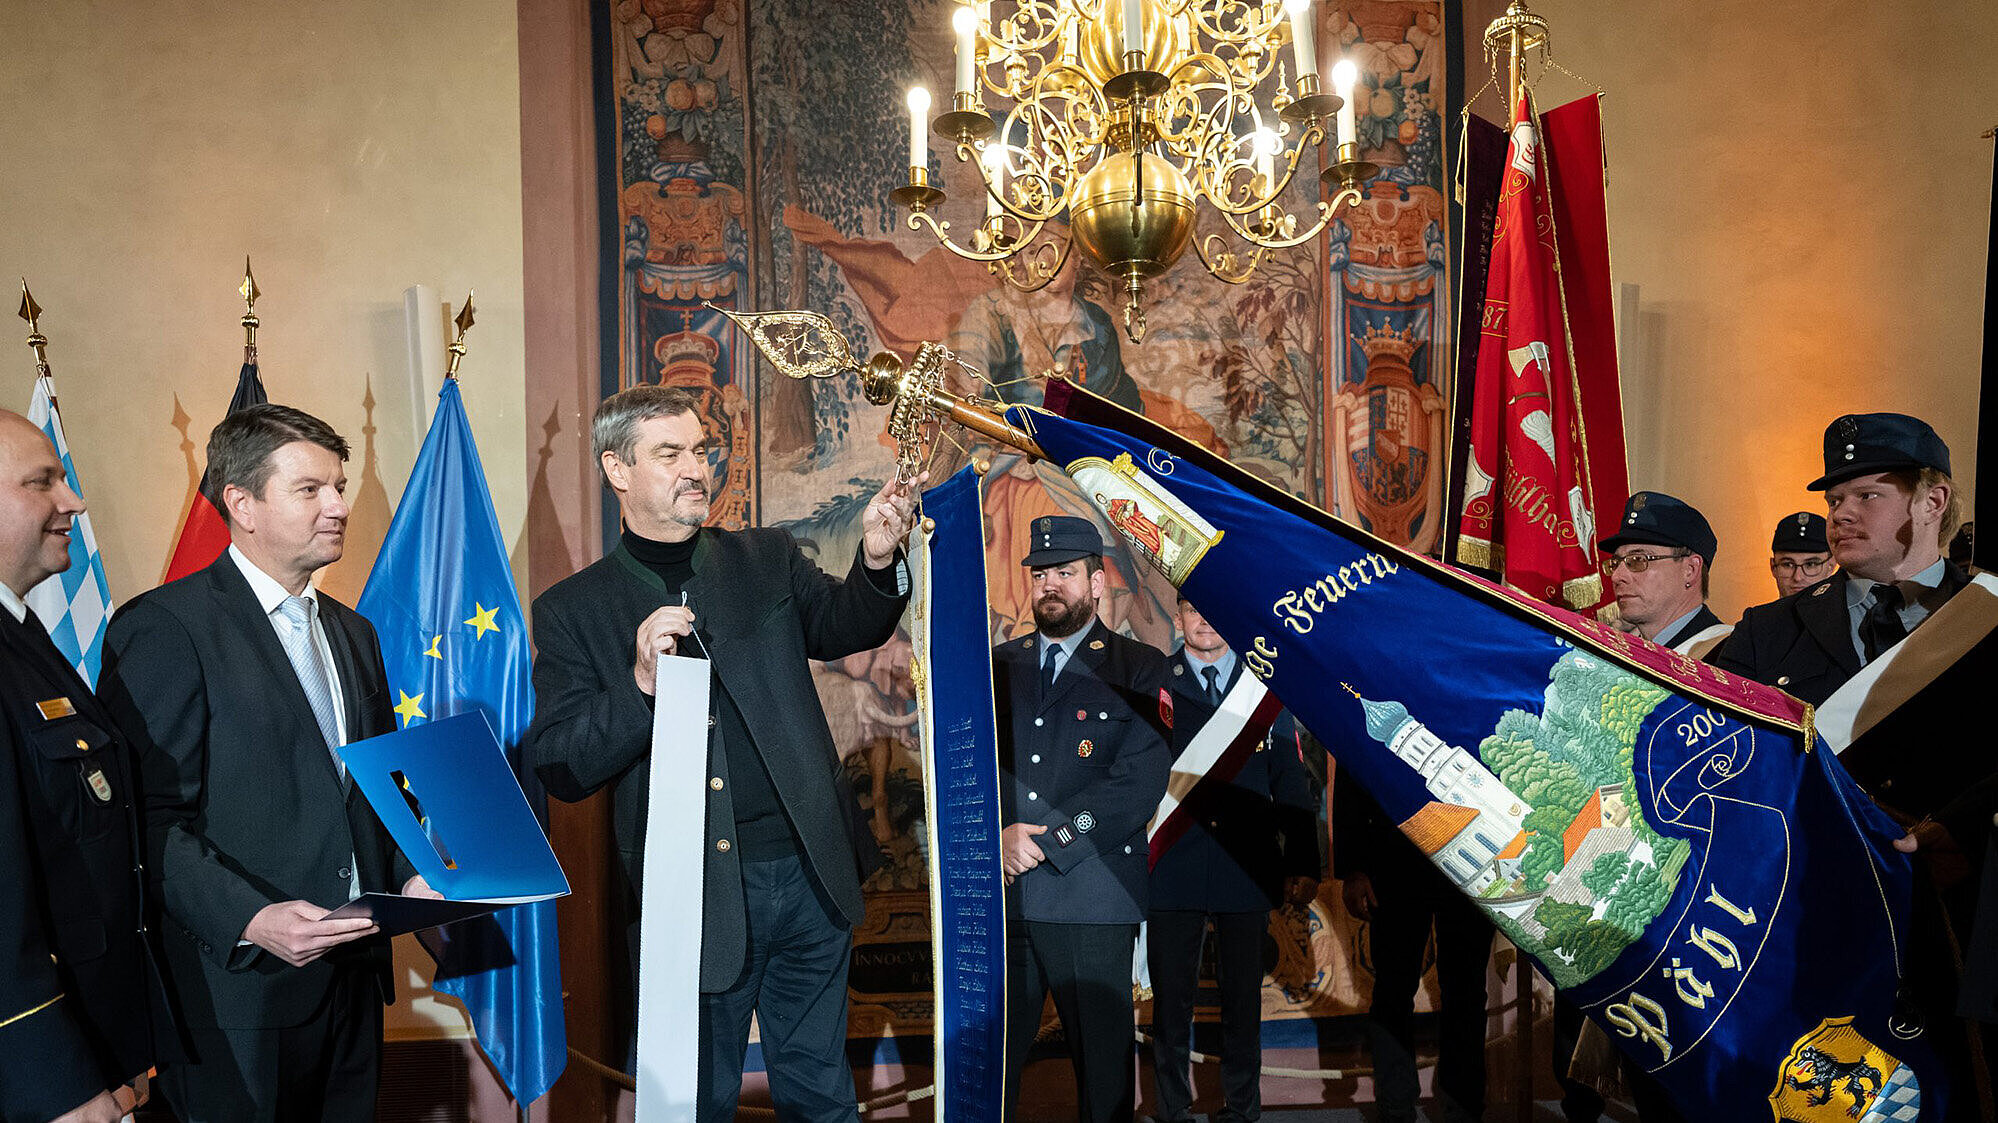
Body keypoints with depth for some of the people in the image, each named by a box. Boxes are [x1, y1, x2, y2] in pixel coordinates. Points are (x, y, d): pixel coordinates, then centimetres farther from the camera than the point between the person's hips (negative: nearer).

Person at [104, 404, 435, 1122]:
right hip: (238, 986, -7)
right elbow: (149, 817, -16)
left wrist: (410, 876, 3)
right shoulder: (164, 627, -10)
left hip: (353, 975, 7)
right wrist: (250, 920, -25)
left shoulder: (354, 633, 14)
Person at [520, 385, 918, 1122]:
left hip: (807, 872, 3)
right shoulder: (571, 611, 0)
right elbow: (559, 770, -6)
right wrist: (639, 683, -22)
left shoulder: (767, 558, 8)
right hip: (692, 896, -2)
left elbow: (843, 626, -6)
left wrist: (877, 560, -25)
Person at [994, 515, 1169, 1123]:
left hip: (1091, 899, -3)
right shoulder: (997, 665, 15)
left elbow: (1139, 782, -8)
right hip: (996, 896, 3)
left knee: (1103, 1061, 6)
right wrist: (996, 838, -9)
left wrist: (1046, 841, -12)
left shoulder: (1139, 669, 3)